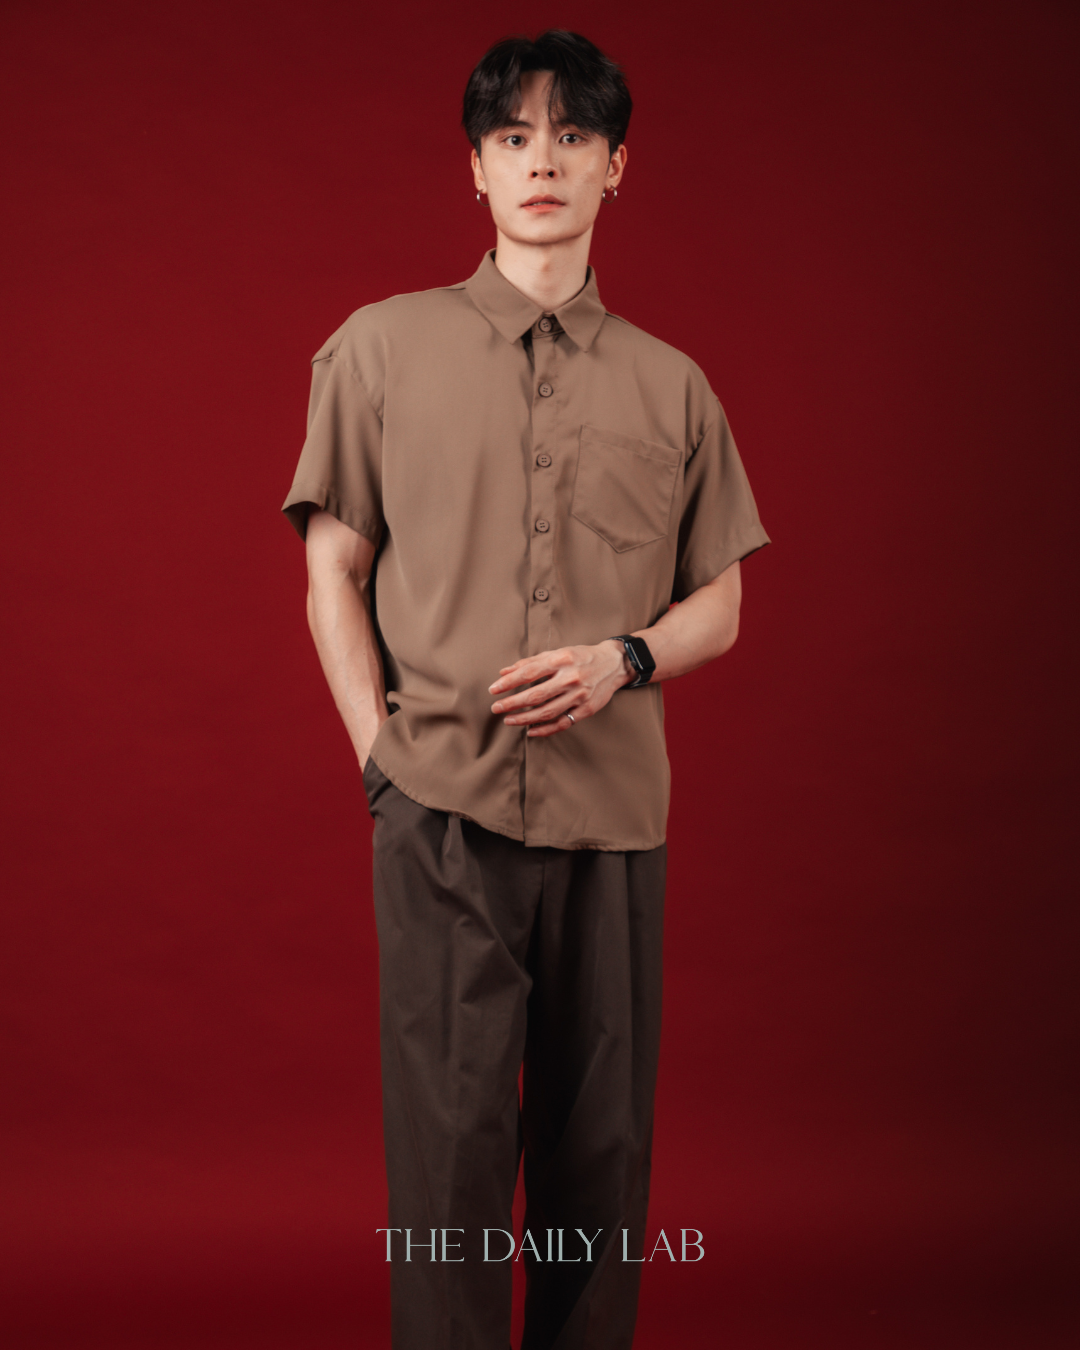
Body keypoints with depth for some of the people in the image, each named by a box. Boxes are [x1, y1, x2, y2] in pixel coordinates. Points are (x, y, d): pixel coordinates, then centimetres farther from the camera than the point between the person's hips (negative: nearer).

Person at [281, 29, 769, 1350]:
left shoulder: (673, 385, 11)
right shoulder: (380, 347, 7)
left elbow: (718, 605, 13)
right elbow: (333, 572, 7)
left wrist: (622, 657, -7)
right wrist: (379, 744, -4)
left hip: (614, 809, 2)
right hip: (443, 807, -2)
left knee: (602, 1142, 7)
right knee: (449, 1137, -4)